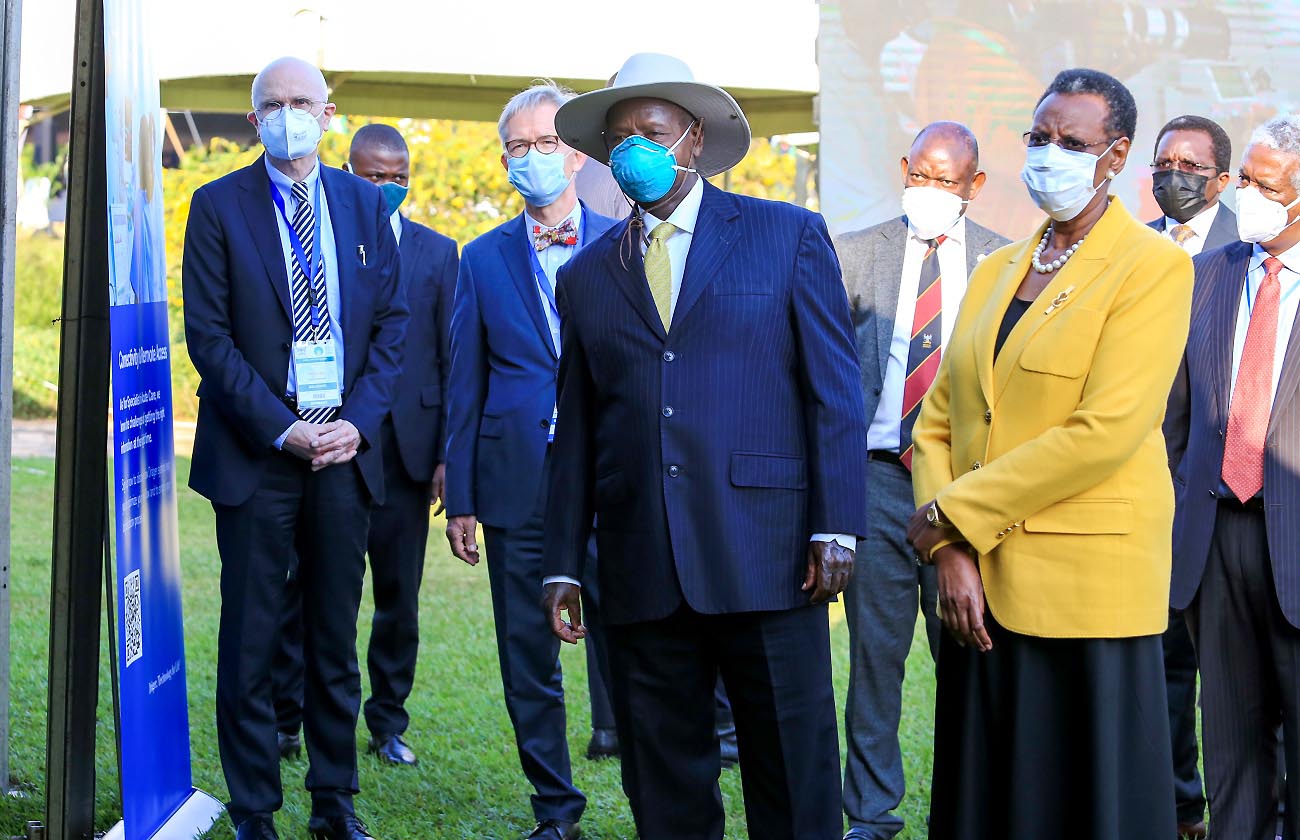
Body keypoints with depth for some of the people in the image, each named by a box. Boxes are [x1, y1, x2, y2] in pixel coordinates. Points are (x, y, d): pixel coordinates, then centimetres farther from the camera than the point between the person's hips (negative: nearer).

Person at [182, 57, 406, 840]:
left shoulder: (366, 204, 9)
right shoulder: (219, 205, -1)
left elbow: (393, 322, 8)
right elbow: (209, 335, -5)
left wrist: (357, 422, -6)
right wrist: (281, 429, -13)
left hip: (346, 449, 3)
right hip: (257, 452, -3)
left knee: (336, 636, 9)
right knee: (251, 642, 2)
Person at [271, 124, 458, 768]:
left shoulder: (438, 253, 9)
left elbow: (452, 358, 7)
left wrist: (448, 454, 0)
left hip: (406, 447, 2)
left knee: (399, 595, 7)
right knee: (307, 588, 0)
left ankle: (388, 722, 19)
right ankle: (285, 721, 10)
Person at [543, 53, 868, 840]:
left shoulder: (790, 236, 5)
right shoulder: (587, 275, 14)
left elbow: (835, 392, 1)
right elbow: (576, 432, 14)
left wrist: (836, 529, -8)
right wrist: (564, 566, 9)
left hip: (766, 559, -3)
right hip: (641, 570, 3)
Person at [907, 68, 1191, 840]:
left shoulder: (1154, 267, -5)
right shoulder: (996, 271, 15)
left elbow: (1105, 430, -16)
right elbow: (937, 423, 11)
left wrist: (954, 513, -11)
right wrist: (949, 552, -5)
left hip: (1087, 590, -6)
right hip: (982, 585, 6)